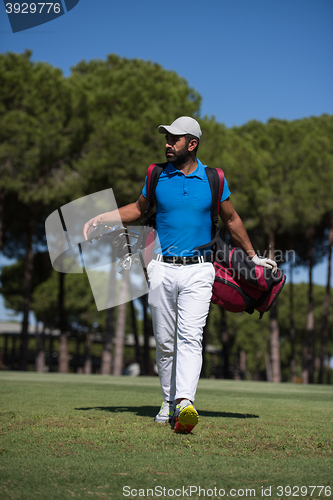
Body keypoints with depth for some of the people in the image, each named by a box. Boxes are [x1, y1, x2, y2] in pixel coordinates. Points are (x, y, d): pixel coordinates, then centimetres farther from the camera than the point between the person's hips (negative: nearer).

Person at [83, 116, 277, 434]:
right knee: (165, 342, 4)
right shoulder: (156, 176, 7)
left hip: (197, 270, -2)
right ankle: (169, 402, 18)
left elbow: (231, 220, 16)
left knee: (190, 337, -16)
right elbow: (138, 209, 22)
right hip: (162, 270, 2)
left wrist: (253, 257, 23)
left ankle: (185, 404, -29)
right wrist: (102, 218, 8)